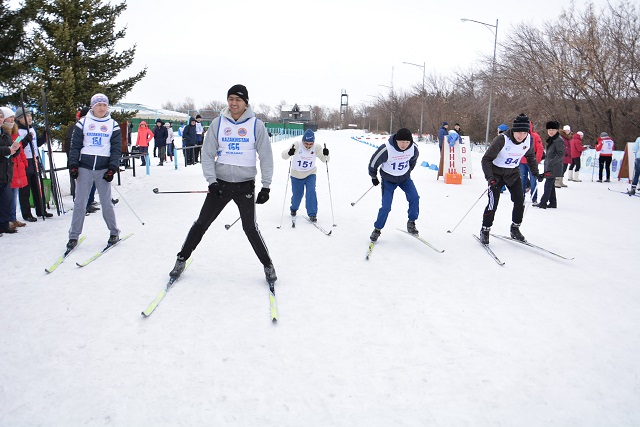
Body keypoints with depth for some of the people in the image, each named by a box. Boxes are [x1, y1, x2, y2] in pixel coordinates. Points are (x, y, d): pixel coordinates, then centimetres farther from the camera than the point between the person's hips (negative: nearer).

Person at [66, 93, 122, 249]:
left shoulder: (113, 125, 7)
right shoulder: (83, 122, 6)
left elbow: (116, 149, 4)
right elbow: (75, 145, 6)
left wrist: (112, 168, -7)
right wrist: (73, 165, -5)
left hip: (103, 169, 0)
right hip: (84, 168, 0)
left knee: (106, 202, 1)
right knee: (79, 202, 1)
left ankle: (114, 232, 16)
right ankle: (74, 235, 9)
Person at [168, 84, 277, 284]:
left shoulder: (256, 124, -3)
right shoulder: (218, 123, 1)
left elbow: (266, 157, 0)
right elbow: (207, 154, 2)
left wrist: (266, 186, -5)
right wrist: (211, 181, -8)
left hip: (245, 185, -2)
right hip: (220, 184, 2)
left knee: (250, 228, -1)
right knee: (201, 223, 7)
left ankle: (268, 265, 16)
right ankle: (182, 258, 24)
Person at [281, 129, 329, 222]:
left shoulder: (316, 147, -16)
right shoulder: (297, 145, -22)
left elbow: (324, 160, -14)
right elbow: (284, 156, -26)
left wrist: (326, 155, -37)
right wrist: (289, 153, -49)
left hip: (310, 174, 1)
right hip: (296, 175, -1)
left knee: (311, 192, -17)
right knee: (297, 194, 10)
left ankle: (312, 214, -7)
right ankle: (293, 209, 42)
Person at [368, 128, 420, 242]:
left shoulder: (413, 148, -17)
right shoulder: (386, 149, -30)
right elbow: (373, 162, -14)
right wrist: (373, 177, 1)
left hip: (404, 178, 3)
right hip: (388, 180, -3)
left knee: (414, 197, -18)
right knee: (386, 206, -8)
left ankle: (411, 222, 2)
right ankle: (377, 229, 13)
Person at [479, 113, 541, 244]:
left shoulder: (529, 140, -10)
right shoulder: (502, 139, -26)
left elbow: (531, 157, 13)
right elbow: (486, 159, -22)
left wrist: (536, 172, 9)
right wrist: (489, 177, -32)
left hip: (513, 174, 5)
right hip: (497, 173, -5)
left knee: (520, 201, 0)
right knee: (493, 203, -12)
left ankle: (515, 229, 19)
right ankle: (485, 230, 4)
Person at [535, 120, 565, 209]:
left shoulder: (559, 140, -13)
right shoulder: (551, 140, 16)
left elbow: (561, 154, -19)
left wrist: (552, 162, -24)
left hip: (554, 168, -10)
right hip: (549, 166, 10)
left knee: (548, 184, -8)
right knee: (551, 185, 13)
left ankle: (543, 203, -7)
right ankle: (552, 203, 19)